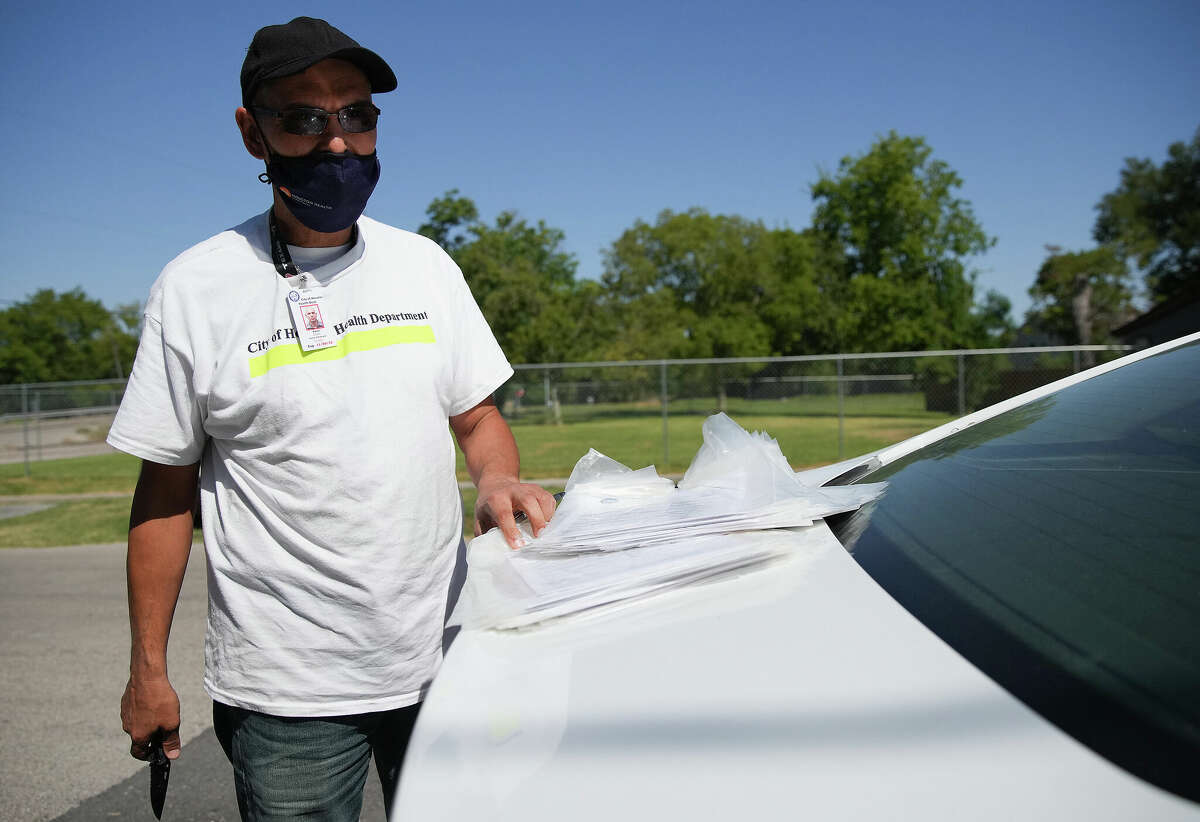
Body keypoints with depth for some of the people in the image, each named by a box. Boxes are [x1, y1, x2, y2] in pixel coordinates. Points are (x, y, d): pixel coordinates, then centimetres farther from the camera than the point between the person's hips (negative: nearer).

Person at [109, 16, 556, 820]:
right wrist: (148, 669, 1)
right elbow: (167, 493, -1)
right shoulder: (195, 287, -5)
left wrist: (499, 481, -12)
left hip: (442, 657, 4)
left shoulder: (424, 263, 4)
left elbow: (477, 417, 10)